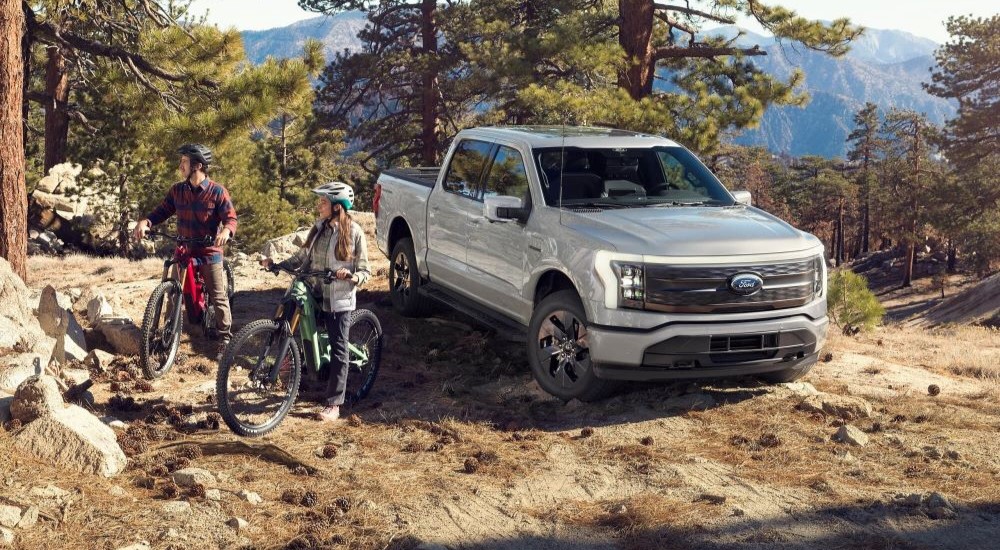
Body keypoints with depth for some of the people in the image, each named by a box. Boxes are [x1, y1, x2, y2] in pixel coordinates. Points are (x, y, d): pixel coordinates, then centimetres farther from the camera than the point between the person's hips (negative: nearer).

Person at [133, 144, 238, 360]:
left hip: (210, 254, -4)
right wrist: (145, 221, -15)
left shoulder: (217, 192, -11)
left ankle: (225, 341, 11)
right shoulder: (177, 190, 2)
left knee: (219, 298, 1)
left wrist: (226, 231, -35)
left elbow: (231, 218, -12)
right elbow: (162, 211, 5)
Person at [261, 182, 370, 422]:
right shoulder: (319, 228, 6)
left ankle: (334, 405, 3)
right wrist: (275, 264, -4)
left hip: (340, 299, -5)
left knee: (338, 350, -1)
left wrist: (351, 277, -28)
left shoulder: (354, 232, -8)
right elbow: (302, 257, 9)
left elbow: (364, 271, -7)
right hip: (315, 293, 5)